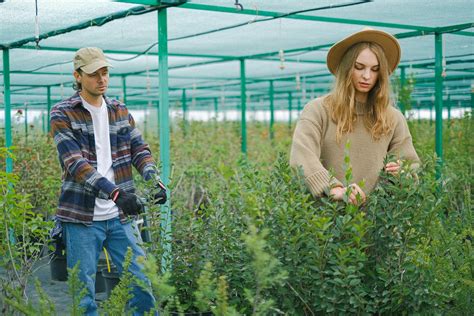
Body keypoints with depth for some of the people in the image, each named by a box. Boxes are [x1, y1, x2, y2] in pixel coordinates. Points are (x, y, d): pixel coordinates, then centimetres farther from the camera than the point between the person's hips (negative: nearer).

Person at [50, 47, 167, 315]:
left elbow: (139, 149, 5)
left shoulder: (120, 111, 11)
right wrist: (115, 192, -29)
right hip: (82, 217, -4)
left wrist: (155, 180, -17)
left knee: (142, 283, 6)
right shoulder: (62, 114, -5)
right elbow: (75, 163, -16)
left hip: (120, 215, 4)